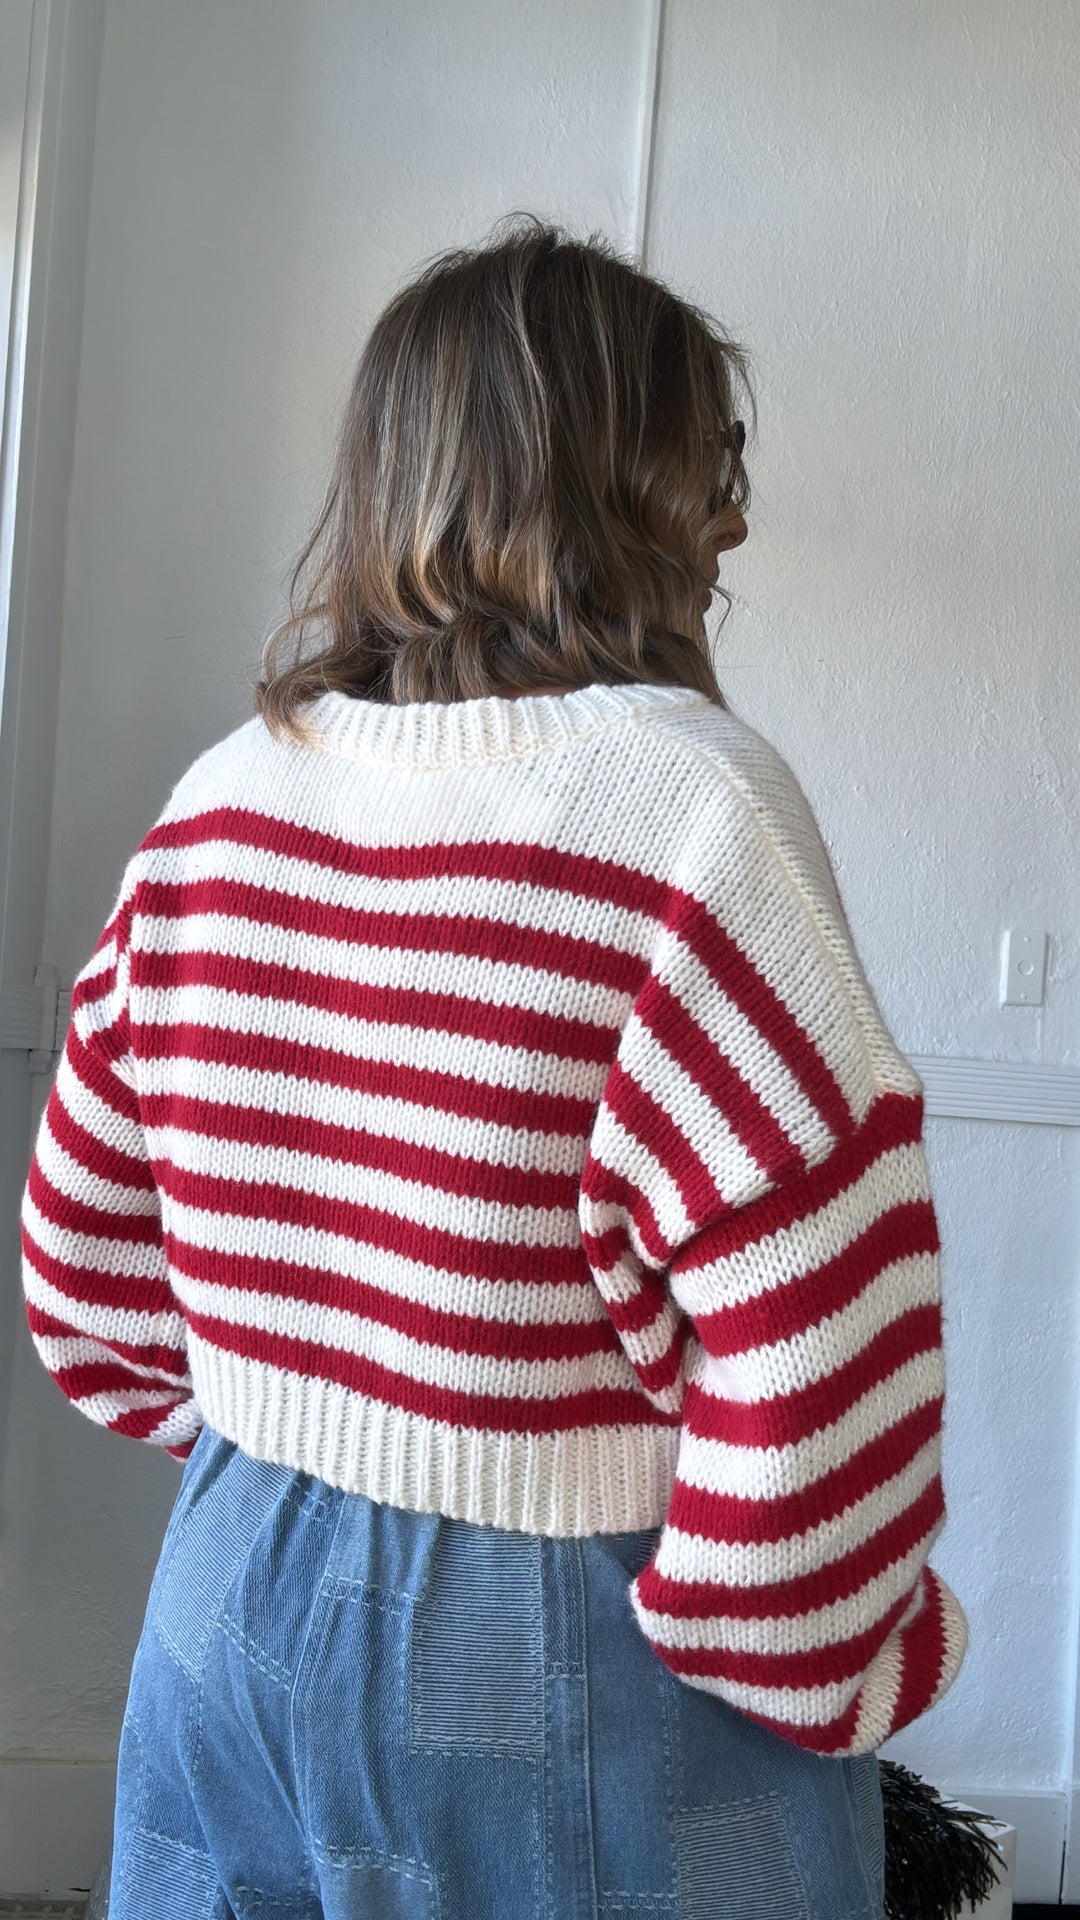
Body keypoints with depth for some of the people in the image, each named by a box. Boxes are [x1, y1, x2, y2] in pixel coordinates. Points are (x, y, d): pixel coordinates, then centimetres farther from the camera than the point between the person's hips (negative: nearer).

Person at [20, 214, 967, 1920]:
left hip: (236, 1613, 5)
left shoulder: (225, 801, -2)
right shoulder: (690, 800, -19)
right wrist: (839, 1661, -5)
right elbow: (814, 1335, -21)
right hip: (573, 1671, -5)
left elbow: (91, 1267, 7)